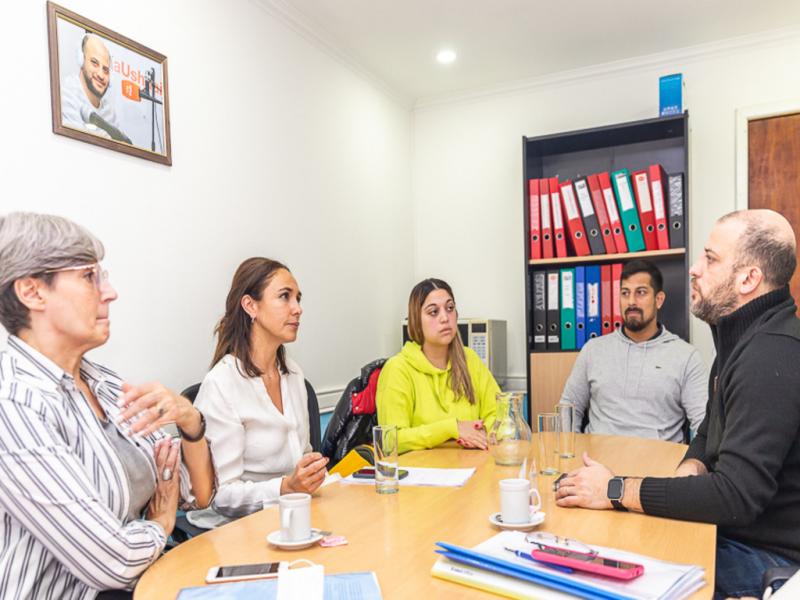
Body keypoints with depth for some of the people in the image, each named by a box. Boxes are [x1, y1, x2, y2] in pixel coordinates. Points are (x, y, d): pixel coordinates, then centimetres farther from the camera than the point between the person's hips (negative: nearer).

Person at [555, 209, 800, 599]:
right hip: (731, 533, 8)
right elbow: (710, 434, 16)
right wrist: (688, 474, -5)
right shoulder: (742, 338, 9)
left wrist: (617, 491, -22)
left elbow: (736, 496, -30)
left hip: (766, 558, -8)